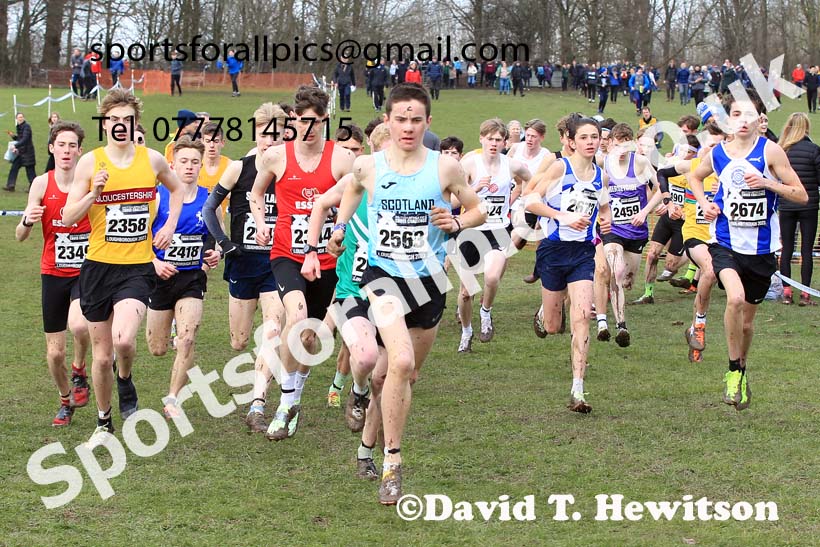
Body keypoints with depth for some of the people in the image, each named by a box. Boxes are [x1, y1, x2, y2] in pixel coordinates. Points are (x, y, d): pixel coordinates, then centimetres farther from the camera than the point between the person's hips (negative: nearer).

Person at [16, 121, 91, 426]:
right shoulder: (42, 184, -3)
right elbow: (20, 237, -2)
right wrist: (27, 221, -24)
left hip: (86, 272, -2)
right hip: (53, 274, 2)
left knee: (79, 325, -31)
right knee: (55, 352, 7)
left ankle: (79, 370, 1)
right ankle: (66, 400, 34)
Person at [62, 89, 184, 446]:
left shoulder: (152, 159, 2)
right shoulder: (90, 162, -2)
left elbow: (176, 189, 23)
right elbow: (68, 218, -2)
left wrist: (170, 225, 8)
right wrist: (94, 193, -19)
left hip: (138, 267, -1)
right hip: (98, 266, 1)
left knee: (123, 339, -25)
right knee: (102, 355, 8)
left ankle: (125, 379, 10)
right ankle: (104, 423, 29)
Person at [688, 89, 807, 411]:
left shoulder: (770, 151, -8)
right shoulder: (717, 154, 0)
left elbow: (801, 195, -7)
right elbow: (695, 177, 22)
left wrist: (768, 183, -22)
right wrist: (704, 204, 4)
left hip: (761, 248, 0)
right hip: (725, 242, 0)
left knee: (747, 318, 12)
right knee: (735, 298, -27)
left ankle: (741, 372, 40)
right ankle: (734, 371, -9)